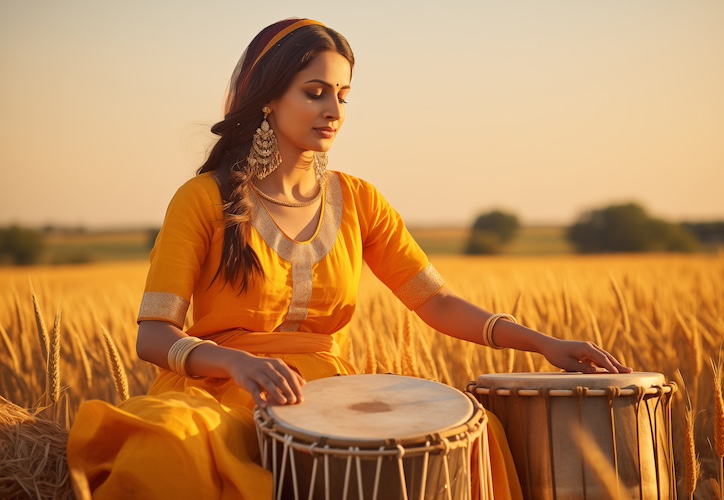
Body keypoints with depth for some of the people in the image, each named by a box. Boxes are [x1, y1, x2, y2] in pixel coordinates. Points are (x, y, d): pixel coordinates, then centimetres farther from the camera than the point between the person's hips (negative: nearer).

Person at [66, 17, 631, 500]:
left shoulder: (358, 201, 10)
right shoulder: (205, 200, -3)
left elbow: (437, 301, 5)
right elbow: (153, 334, -9)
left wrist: (545, 342, -9)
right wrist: (238, 361, -30)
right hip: (218, 394, -3)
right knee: (164, 453, -37)